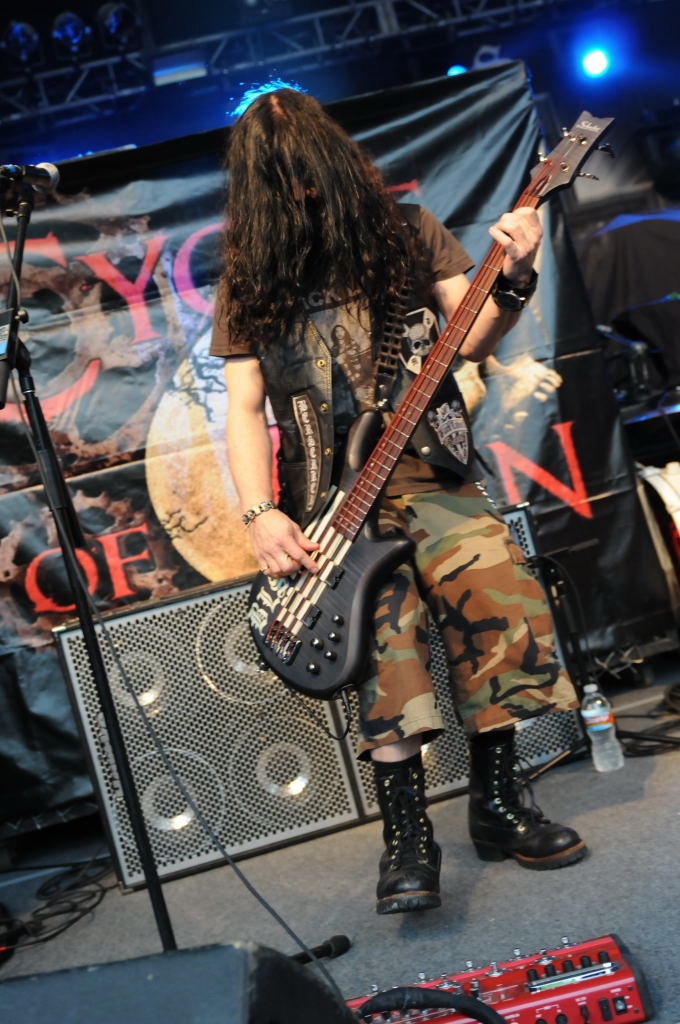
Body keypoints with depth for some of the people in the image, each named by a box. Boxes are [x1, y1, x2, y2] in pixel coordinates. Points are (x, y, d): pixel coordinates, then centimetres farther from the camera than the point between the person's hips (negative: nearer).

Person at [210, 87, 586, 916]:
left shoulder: (407, 234, 11)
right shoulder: (248, 282, 10)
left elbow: (472, 340, 6)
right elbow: (243, 406, 6)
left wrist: (512, 284, -15)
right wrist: (258, 516, -8)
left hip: (425, 469, 1)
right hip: (327, 497, -1)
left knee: (496, 588, -21)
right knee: (385, 613, -26)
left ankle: (495, 803, -4)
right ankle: (405, 830, -17)